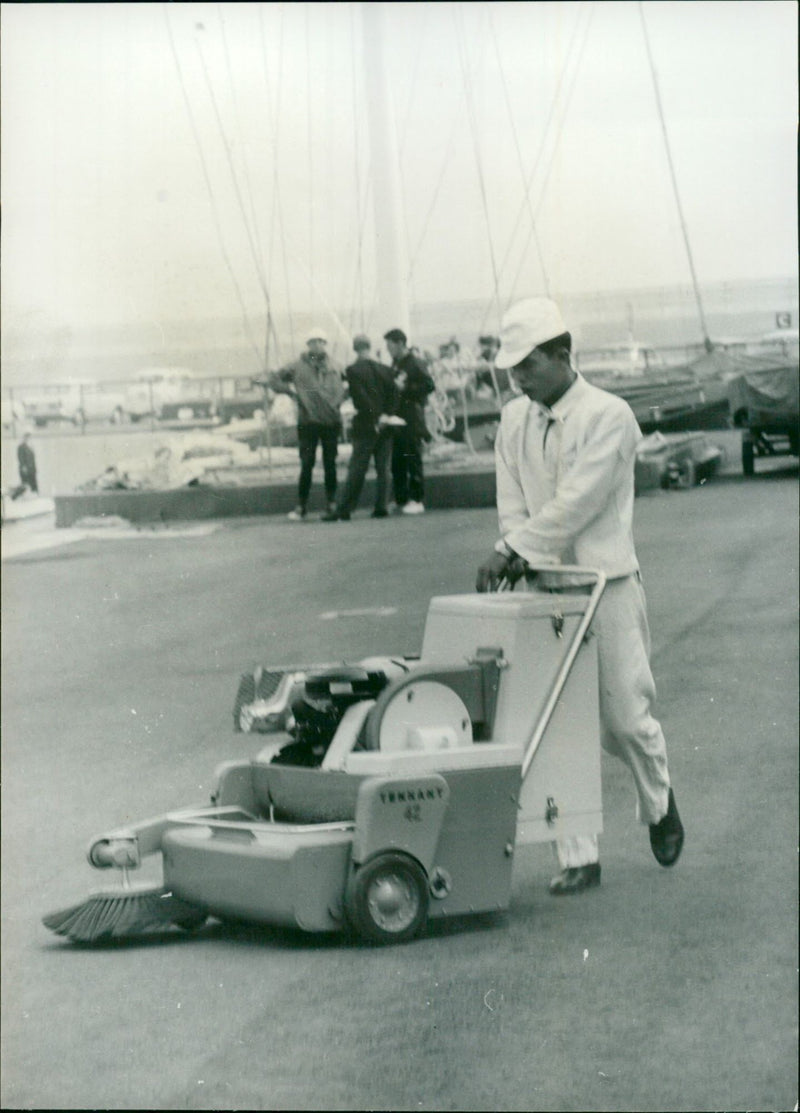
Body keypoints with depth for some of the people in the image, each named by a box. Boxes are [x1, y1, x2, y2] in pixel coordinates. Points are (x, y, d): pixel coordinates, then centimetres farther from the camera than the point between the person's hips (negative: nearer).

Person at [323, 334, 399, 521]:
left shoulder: (353, 370, -8)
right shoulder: (386, 370, 6)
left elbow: (361, 398, -15)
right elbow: (393, 396, 0)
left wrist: (377, 418, -10)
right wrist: (385, 416, -4)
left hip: (365, 427, -4)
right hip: (385, 428, 4)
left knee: (356, 470, -3)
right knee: (383, 468, 9)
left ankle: (343, 510, -4)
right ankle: (380, 507, 7)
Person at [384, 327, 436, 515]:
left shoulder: (415, 363, -8)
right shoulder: (395, 364, 16)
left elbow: (429, 386, -14)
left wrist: (405, 388, -17)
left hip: (412, 421, -8)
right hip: (396, 420, 8)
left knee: (413, 460, -6)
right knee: (397, 462, 7)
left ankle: (416, 500, -3)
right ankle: (400, 499, 14)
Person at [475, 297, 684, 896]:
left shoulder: (609, 417, -11)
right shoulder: (515, 421, 8)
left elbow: (575, 505, -17)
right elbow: (512, 504, 4)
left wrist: (512, 551, -17)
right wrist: (519, 560, -15)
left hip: (607, 584, -4)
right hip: (545, 592, 5)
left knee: (625, 718, 1)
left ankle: (658, 801, 32)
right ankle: (579, 858, 6)